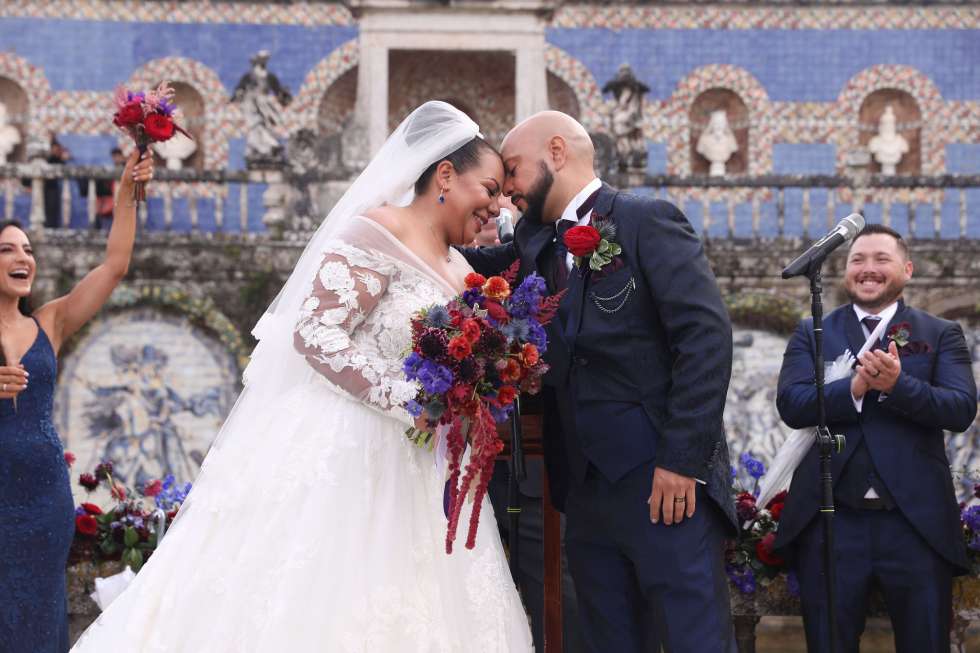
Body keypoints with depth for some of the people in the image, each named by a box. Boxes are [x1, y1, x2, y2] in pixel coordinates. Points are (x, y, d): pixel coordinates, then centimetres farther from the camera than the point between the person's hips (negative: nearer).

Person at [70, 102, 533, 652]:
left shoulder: (460, 270, 15)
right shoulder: (377, 234, -10)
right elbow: (315, 334, -19)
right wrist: (408, 399, -23)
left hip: (415, 477, 8)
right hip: (343, 458, -8)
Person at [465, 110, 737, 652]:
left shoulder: (648, 221, -3)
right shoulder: (533, 244, 19)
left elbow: (706, 336, -12)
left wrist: (683, 460, -17)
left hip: (665, 484, -7)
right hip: (586, 490, 7)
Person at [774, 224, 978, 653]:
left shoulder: (942, 335, 9)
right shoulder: (812, 334, 12)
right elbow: (790, 405, -3)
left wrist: (898, 385, -22)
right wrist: (854, 388, -20)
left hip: (916, 521, 0)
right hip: (831, 521, 1)